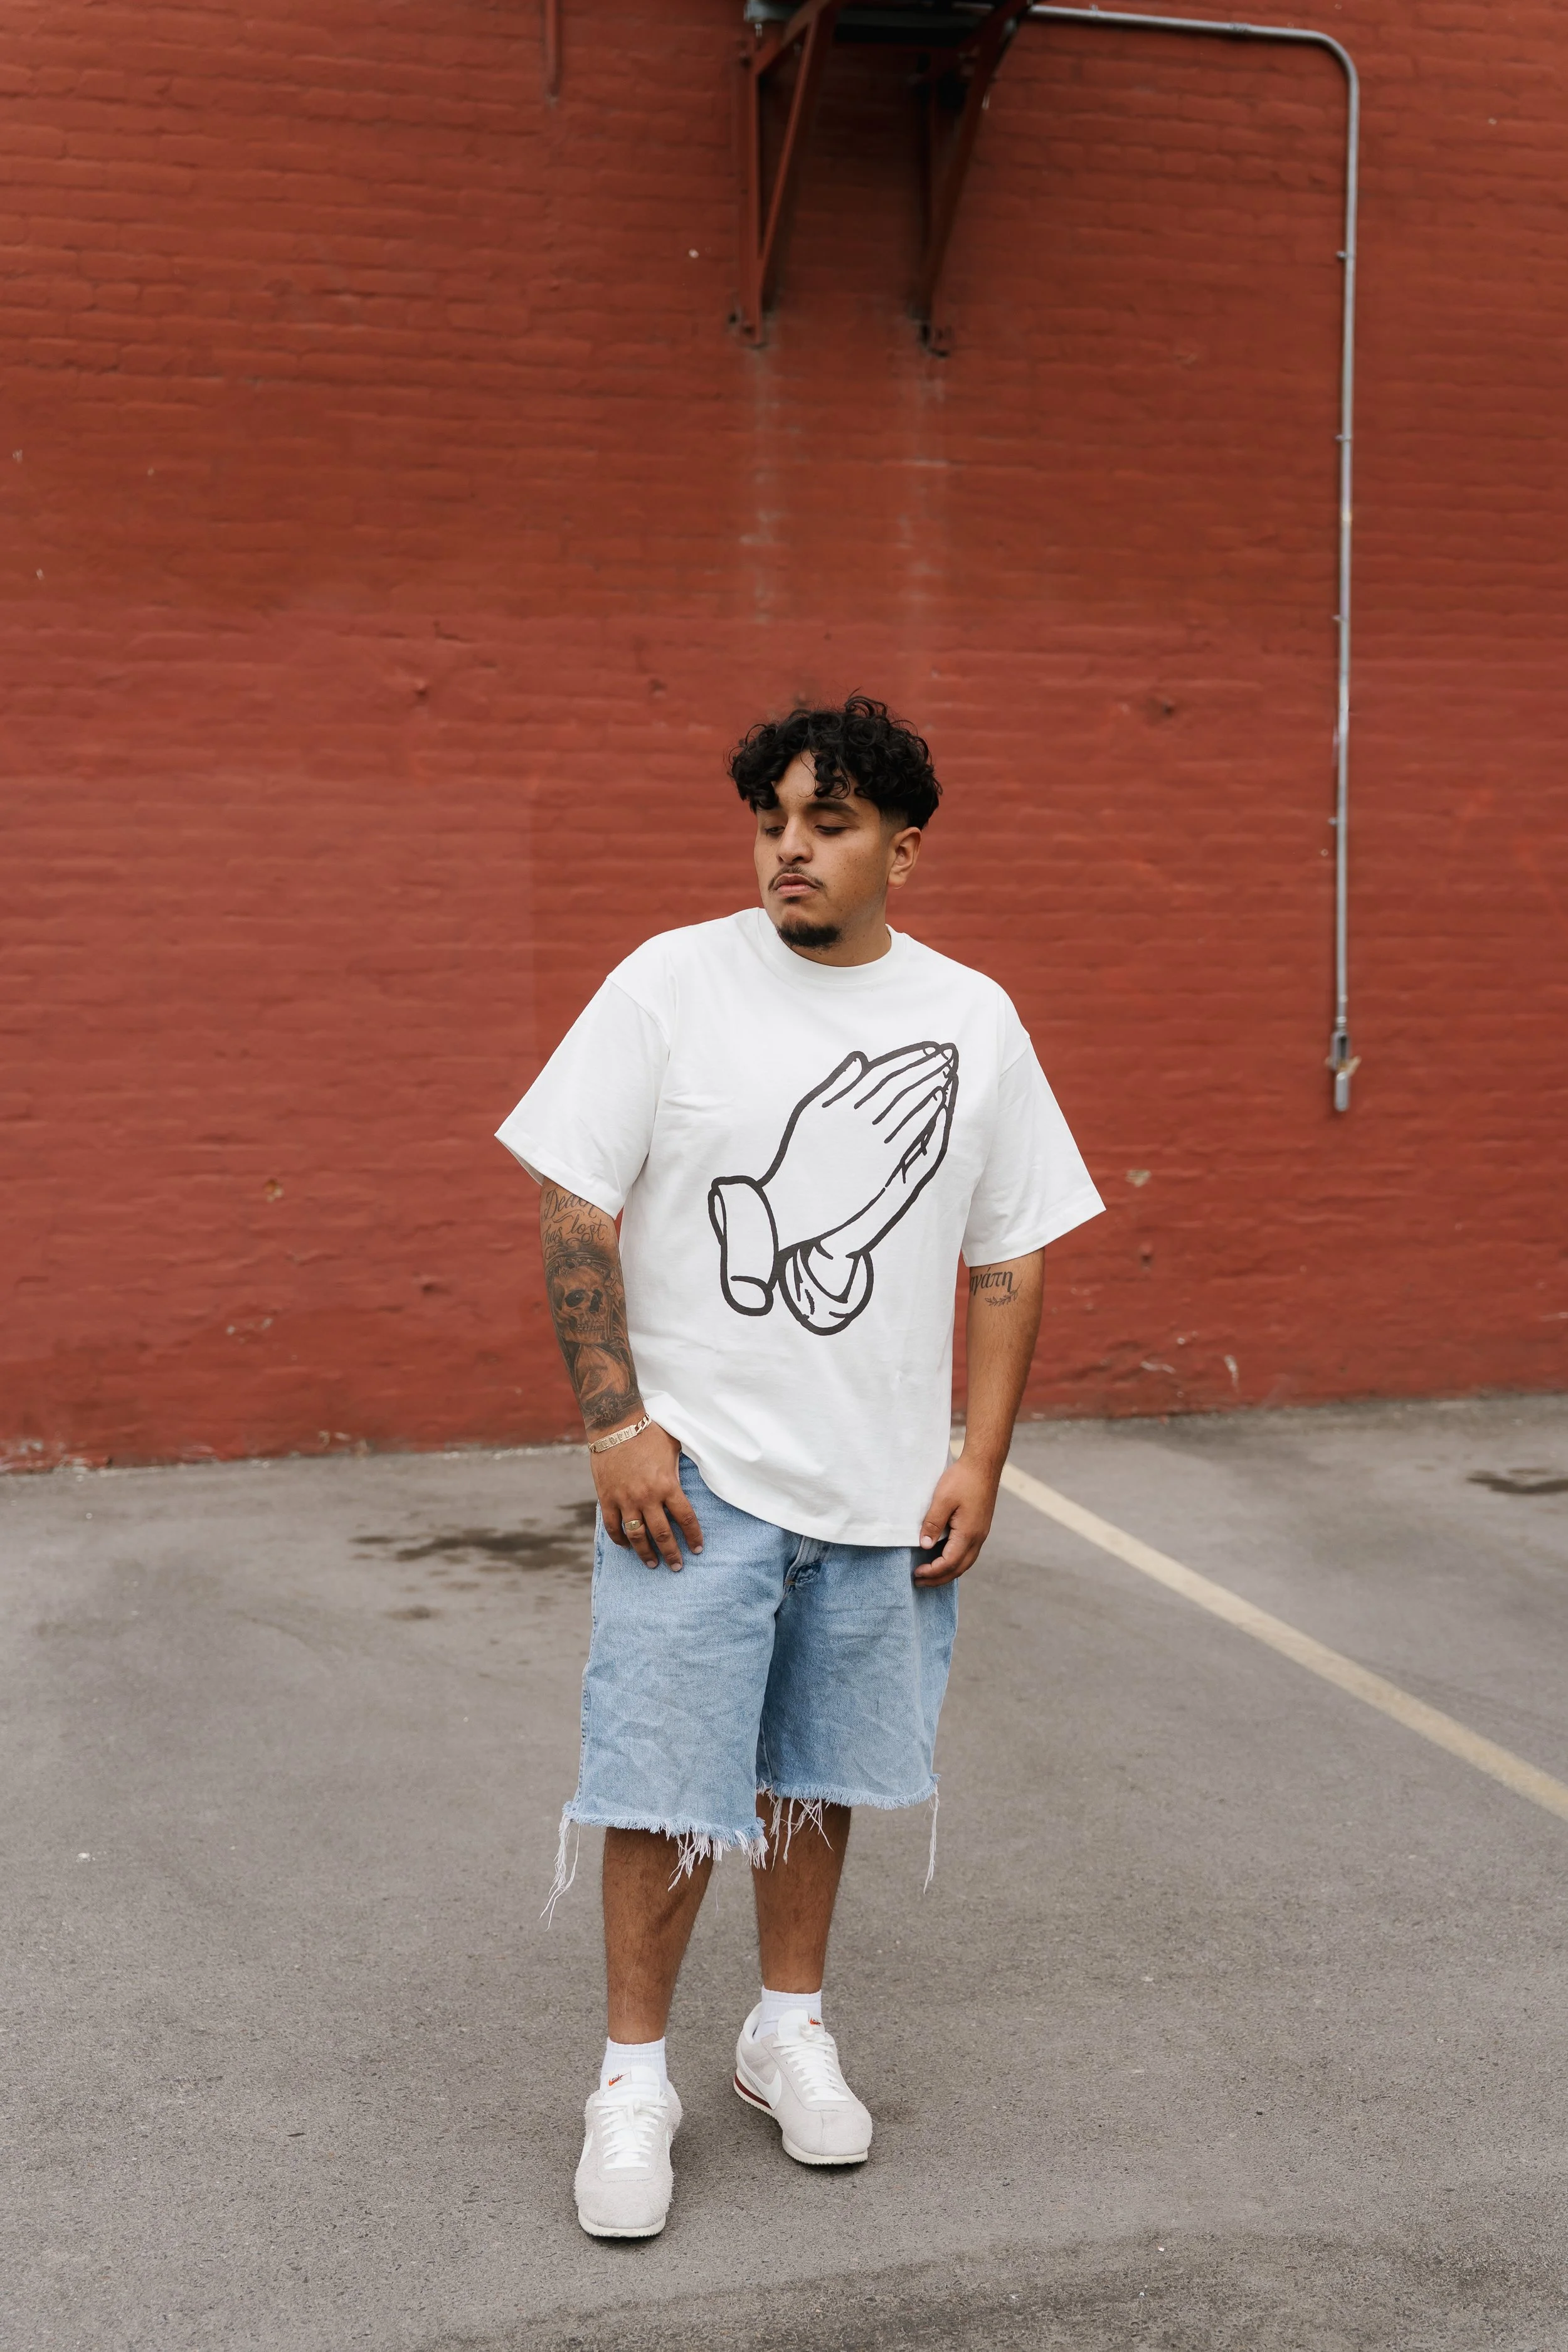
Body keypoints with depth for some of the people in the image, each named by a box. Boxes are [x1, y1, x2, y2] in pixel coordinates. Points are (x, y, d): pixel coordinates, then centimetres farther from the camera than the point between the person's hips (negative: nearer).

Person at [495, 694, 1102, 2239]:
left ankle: (789, 2031, 34)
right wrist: (616, 1427, -12)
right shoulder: (673, 982, -5)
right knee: (670, 1781, 1)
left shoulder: (972, 1021, 3)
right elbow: (573, 1210, -6)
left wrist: (980, 1462, 0)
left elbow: (1010, 1258, 7)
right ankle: (634, 2073, 19)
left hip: (879, 1483, 3)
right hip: (695, 1468, -2)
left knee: (817, 1769, 15)